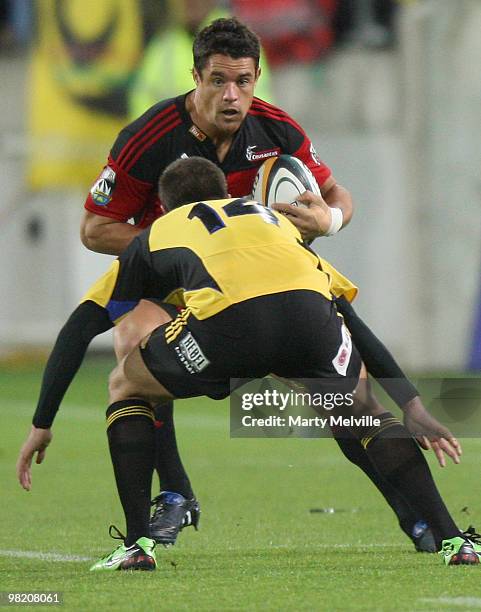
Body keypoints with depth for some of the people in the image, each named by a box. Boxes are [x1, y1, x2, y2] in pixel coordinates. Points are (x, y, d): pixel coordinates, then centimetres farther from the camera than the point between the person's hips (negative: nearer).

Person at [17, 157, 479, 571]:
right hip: (309, 308, 2)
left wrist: (42, 424, 38)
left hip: (227, 319, -2)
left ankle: (137, 544, 15)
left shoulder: (156, 233, 36)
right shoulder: (274, 219, 42)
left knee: (125, 387, 26)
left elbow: (77, 331, 32)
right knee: (367, 412, 30)